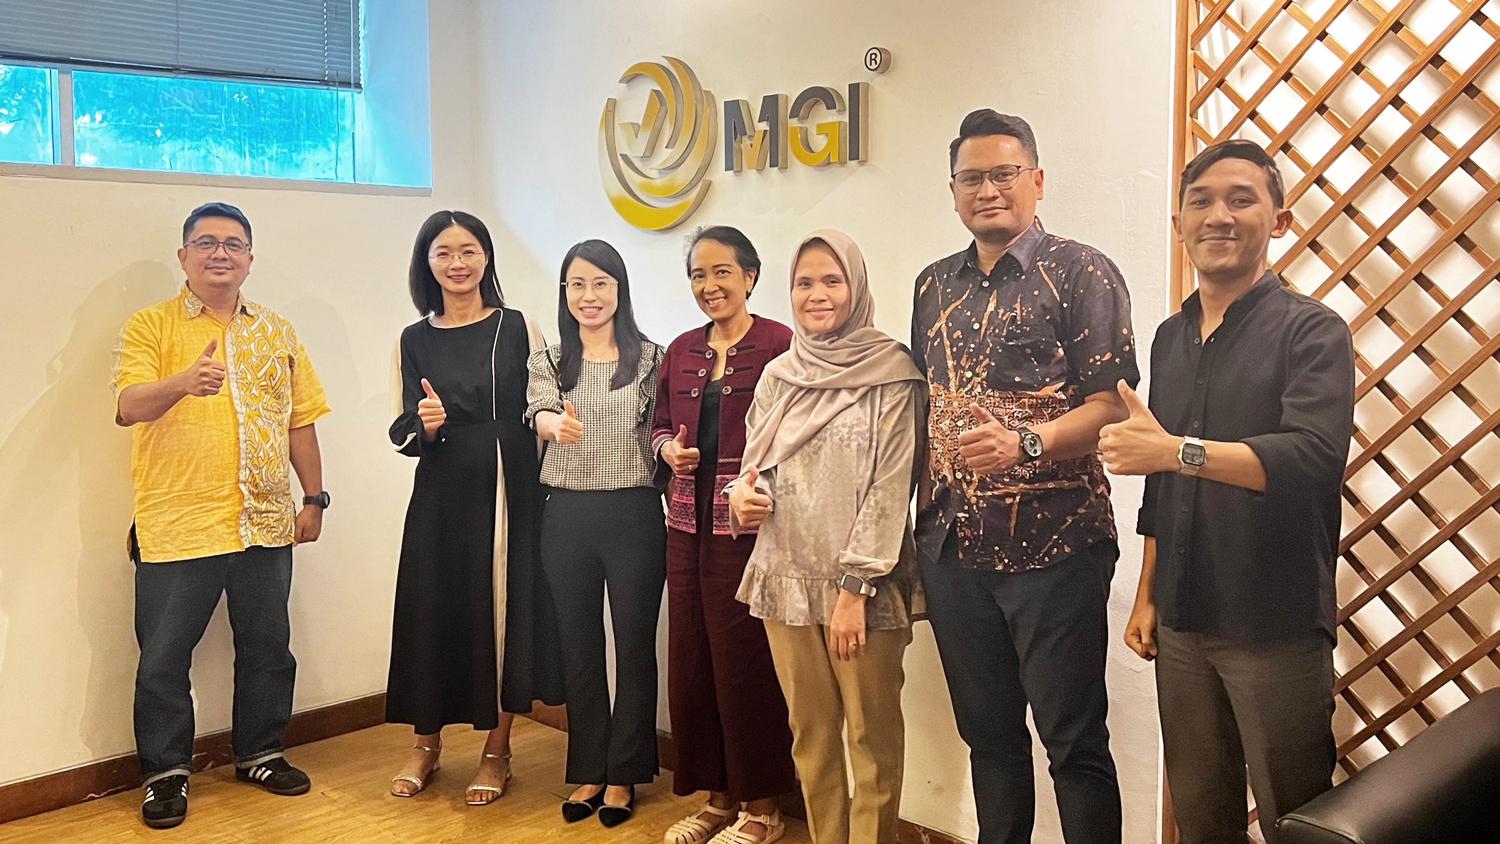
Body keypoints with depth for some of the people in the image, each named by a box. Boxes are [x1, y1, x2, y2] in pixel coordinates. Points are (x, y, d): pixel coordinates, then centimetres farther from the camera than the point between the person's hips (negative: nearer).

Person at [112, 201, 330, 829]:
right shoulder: (150, 326, -1)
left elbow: (300, 421, 14)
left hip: (265, 524, 4)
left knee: (267, 648, 13)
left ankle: (260, 754, 30)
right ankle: (166, 772, 21)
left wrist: (314, 498, 10)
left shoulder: (277, 333, 12)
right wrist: (184, 382, -36)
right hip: (176, 527, -3)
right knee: (163, 659, 4)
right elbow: (128, 407, -16)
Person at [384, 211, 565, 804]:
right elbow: (401, 435, 6)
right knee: (432, 611, 4)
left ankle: (496, 751, 18)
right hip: (441, 495, 2)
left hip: (510, 490, -1)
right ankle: (426, 744, 24)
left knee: (505, 610, 1)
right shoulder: (414, 340, 7)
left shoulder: (519, 329, 1)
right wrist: (424, 426, -14)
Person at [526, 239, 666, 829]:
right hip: (567, 515, 2)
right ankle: (588, 771, 24)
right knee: (579, 644, 10)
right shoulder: (548, 361, 7)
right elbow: (539, 413, -14)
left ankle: (623, 775, 19)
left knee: (634, 643, 4)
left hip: (633, 513, -2)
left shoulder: (650, 358, 2)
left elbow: (662, 436, 1)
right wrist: (557, 424, -37)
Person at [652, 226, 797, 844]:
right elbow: (660, 425, 21)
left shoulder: (779, 345, -6)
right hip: (688, 527, 6)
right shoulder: (681, 351, 13)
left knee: (746, 663, 0)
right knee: (691, 660, 8)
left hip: (748, 529, -6)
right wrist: (668, 448, 0)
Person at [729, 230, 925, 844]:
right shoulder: (778, 376, 11)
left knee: (873, 734, 2)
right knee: (810, 731, 12)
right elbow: (754, 466, 18)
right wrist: (743, 495, -6)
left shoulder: (890, 373, -5)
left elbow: (890, 486, -9)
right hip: (787, 578, 5)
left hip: (863, 583, -4)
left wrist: (855, 587, -14)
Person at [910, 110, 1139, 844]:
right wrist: (920, 519, 11)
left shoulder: (1081, 274, -5)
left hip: (1053, 545, -5)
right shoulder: (934, 286, 12)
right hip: (953, 545, 5)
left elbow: (1110, 406, -11)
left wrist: (1024, 443, -27)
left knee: (1073, 741, 4)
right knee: (987, 733, 16)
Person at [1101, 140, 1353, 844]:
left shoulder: (1312, 331, -8)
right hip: (1183, 622, 6)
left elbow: (1314, 456, -25)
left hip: (1278, 627, -6)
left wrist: (1179, 451, -26)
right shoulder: (1170, 338, 11)